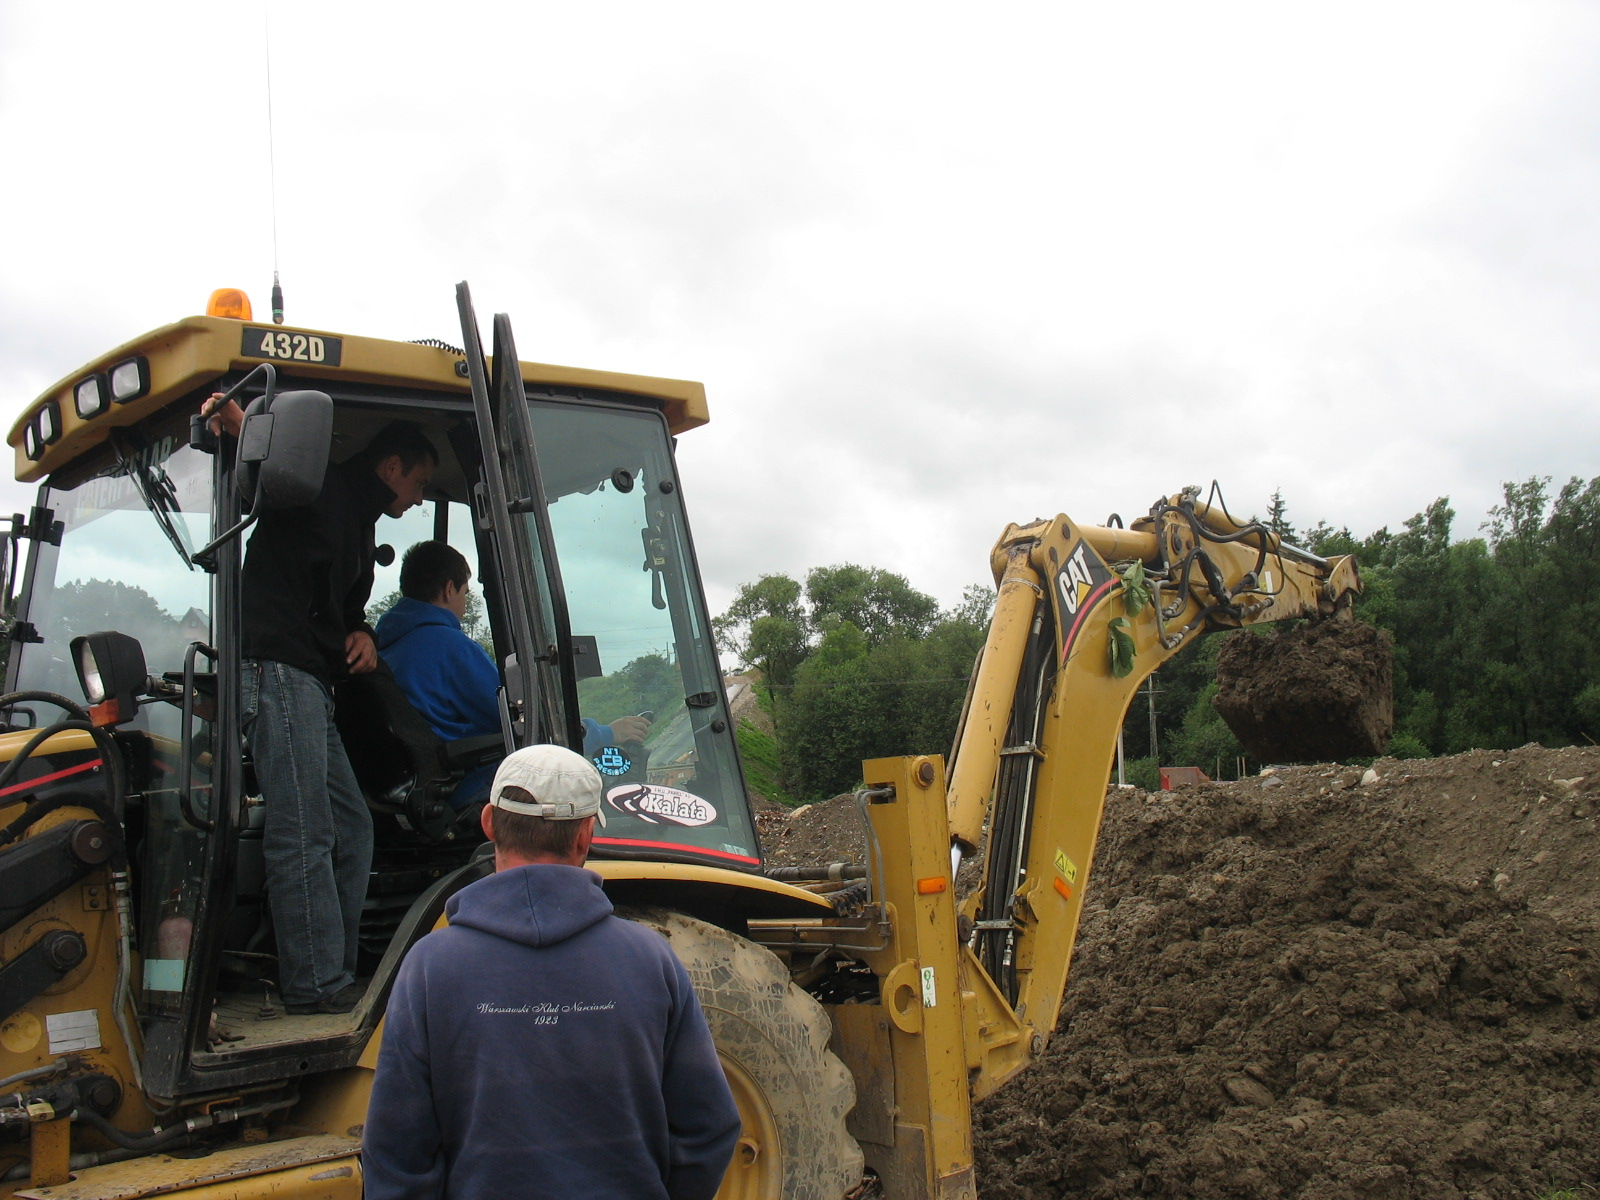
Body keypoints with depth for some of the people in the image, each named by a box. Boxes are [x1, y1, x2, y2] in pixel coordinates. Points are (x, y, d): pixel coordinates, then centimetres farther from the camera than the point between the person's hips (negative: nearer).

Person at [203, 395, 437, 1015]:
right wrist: (238, 425, -39)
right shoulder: (323, 489, -1)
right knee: (305, 835, -11)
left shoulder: (359, 523, 26)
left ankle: (333, 971, 15)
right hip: (279, 670, -10)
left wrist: (361, 632, 9)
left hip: (311, 684, 10)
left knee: (351, 828, 11)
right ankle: (319, 986, -9)